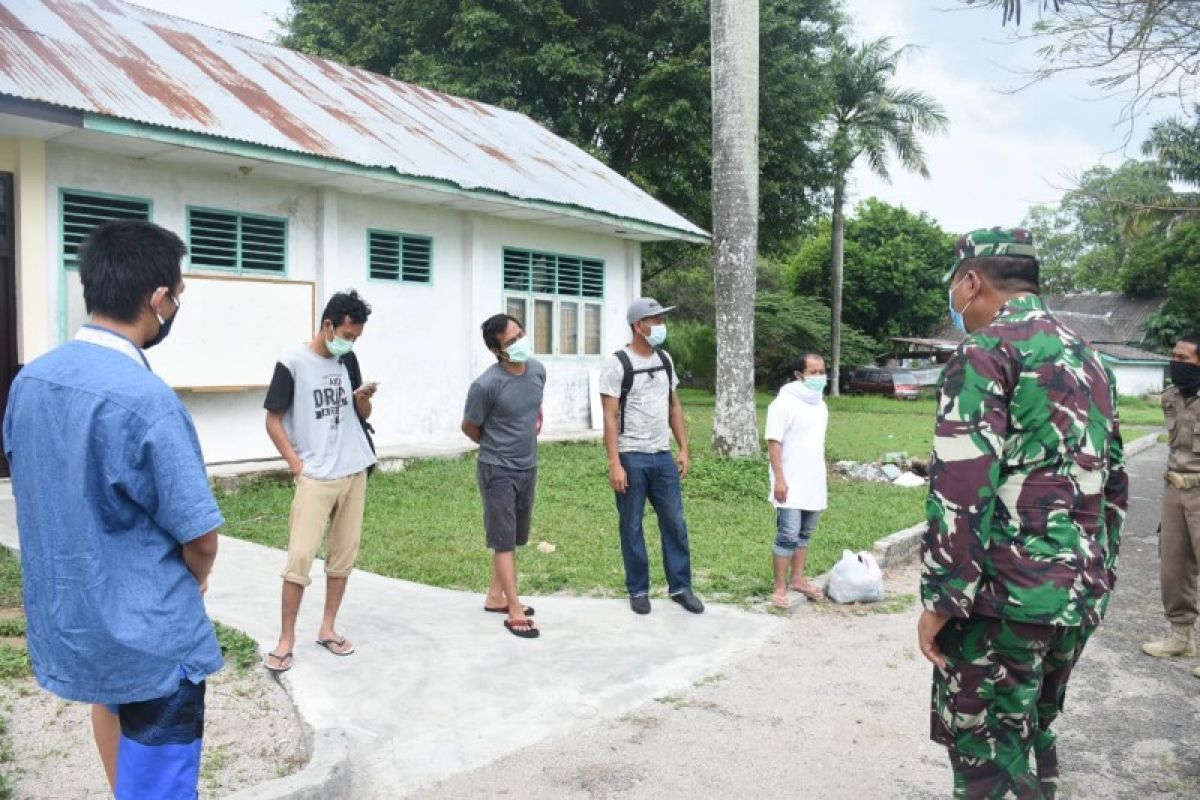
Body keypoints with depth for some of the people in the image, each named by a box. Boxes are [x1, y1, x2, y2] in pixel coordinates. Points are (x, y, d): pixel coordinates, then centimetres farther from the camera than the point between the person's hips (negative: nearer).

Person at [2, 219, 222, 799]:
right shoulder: (147, 401, -26)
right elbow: (200, 538, -21)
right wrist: (197, 578, 1)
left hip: (65, 614, 8)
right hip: (148, 632, -8)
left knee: (108, 699, 34)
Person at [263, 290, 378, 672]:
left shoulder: (348, 360, 6)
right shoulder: (292, 364, -10)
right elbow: (273, 422, -6)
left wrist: (364, 397, -9)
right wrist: (298, 466, -11)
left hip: (354, 472, 6)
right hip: (315, 478, -5)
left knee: (344, 554, 9)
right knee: (300, 557, -7)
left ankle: (327, 628, 21)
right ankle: (286, 639, 5)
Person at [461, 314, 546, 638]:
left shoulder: (538, 370, -3)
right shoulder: (486, 385, -22)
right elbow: (469, 428, -7)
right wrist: (496, 447, 7)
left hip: (528, 468, 7)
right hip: (498, 471, -7)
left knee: (513, 538, 16)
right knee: (504, 540, 0)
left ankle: (495, 596, 31)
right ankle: (515, 611, 6)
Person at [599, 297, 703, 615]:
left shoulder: (665, 359, 9)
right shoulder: (616, 364, -10)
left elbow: (674, 405, 14)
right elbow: (610, 417, -13)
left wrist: (684, 449, 9)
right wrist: (615, 464, -18)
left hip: (663, 456, 6)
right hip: (632, 458, -5)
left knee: (675, 523, 9)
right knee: (632, 527, 6)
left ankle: (680, 587, 21)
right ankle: (638, 590, 19)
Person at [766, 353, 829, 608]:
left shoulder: (820, 404, 12)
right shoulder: (784, 403, -13)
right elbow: (774, 442, -16)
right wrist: (779, 479, -20)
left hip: (814, 482, 7)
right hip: (790, 483, -7)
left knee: (805, 533, 14)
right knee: (788, 534, -7)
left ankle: (798, 579, 25)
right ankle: (780, 587, -1)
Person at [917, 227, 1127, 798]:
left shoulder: (984, 351, -11)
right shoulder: (1089, 360, 15)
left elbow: (962, 488, -19)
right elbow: (1114, 487, 20)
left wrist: (940, 601, -14)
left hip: (1005, 596, -8)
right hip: (1081, 596, 8)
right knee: (1033, 733, 22)